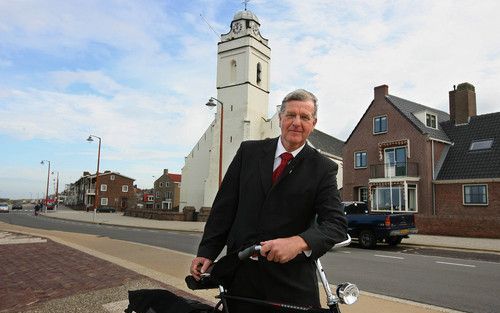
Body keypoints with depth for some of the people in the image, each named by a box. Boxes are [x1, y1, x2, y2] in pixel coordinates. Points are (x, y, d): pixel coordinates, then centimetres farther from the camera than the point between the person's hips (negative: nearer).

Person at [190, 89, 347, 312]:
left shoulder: (323, 168, -1)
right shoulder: (249, 151, 4)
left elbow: (336, 224, -10)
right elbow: (224, 205, 5)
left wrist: (299, 242, -28)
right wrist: (206, 252, 1)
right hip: (240, 273, 2)